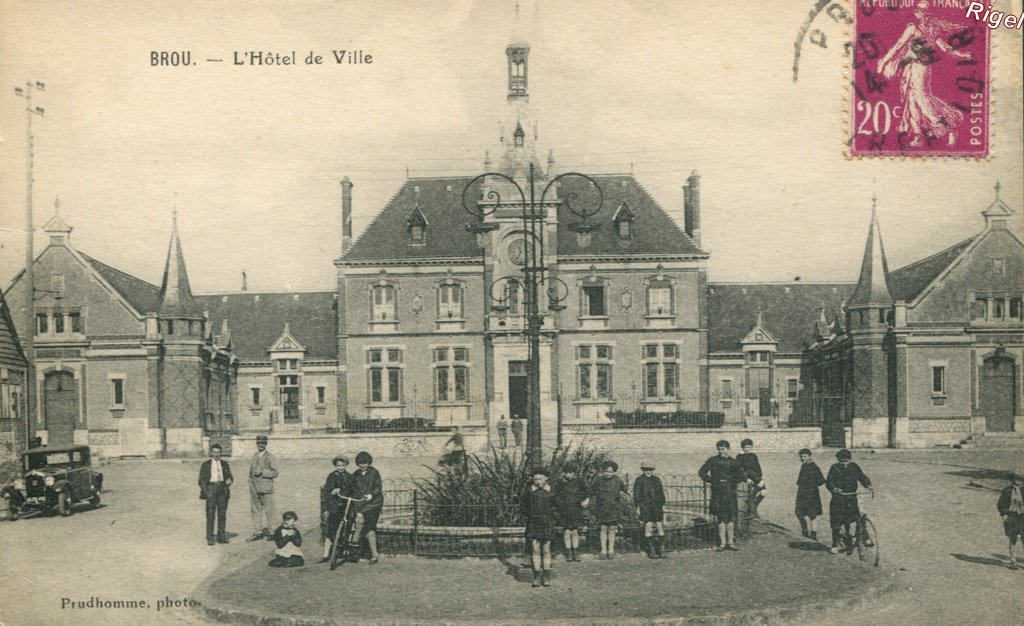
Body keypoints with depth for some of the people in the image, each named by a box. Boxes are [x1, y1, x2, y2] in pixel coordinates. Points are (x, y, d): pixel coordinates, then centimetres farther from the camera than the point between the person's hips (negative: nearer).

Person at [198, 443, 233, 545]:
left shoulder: (224, 464, 15)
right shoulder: (206, 464, 7)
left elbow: (229, 476, 17)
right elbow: (201, 479, 4)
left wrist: (229, 480, -6)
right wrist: (205, 491, -8)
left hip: (223, 489, 3)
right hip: (211, 488, -3)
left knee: (222, 514, 3)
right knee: (210, 515, -6)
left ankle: (221, 537, 8)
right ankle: (209, 539, -4)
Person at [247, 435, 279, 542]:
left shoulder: (270, 457, -3)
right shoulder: (254, 457, 14)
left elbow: (275, 473, -8)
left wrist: (262, 472, -18)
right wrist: (251, 486, 14)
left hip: (266, 488, -6)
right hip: (254, 488, 6)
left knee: (269, 510, -3)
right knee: (256, 510, 8)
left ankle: (272, 531, 3)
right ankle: (257, 532, 14)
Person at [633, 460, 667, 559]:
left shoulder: (656, 480, 16)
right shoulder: (639, 480, 5)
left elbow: (661, 493, 21)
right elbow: (636, 495, 3)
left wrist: (662, 505, 13)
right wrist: (638, 507, -4)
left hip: (656, 506, 4)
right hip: (645, 506, -4)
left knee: (660, 527, -3)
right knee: (648, 527, -10)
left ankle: (659, 550, 5)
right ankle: (651, 551, -5)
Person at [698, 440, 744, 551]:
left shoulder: (732, 462, 8)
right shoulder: (712, 460, 5)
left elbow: (741, 476, 9)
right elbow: (702, 472, 6)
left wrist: (731, 482, -2)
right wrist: (712, 480, -2)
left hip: (730, 492, 1)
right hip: (718, 493, -1)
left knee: (731, 518, 1)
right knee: (721, 518, -2)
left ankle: (730, 542, 9)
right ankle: (722, 543, 2)